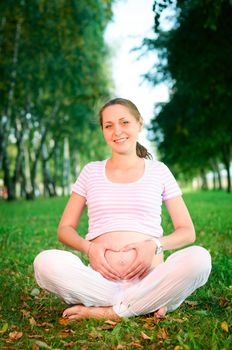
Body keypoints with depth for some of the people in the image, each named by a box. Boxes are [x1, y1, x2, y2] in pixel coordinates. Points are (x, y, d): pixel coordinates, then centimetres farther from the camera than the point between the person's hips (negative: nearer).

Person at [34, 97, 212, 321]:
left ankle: (107, 312, -20)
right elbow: (65, 229, 15)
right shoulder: (91, 172, 15)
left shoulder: (158, 171, 12)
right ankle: (146, 305, -18)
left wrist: (156, 244, -10)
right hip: (101, 279, 1)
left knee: (199, 258, -29)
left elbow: (187, 232, 11)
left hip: (149, 279, 0)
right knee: (46, 262, -28)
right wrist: (89, 247, -8)